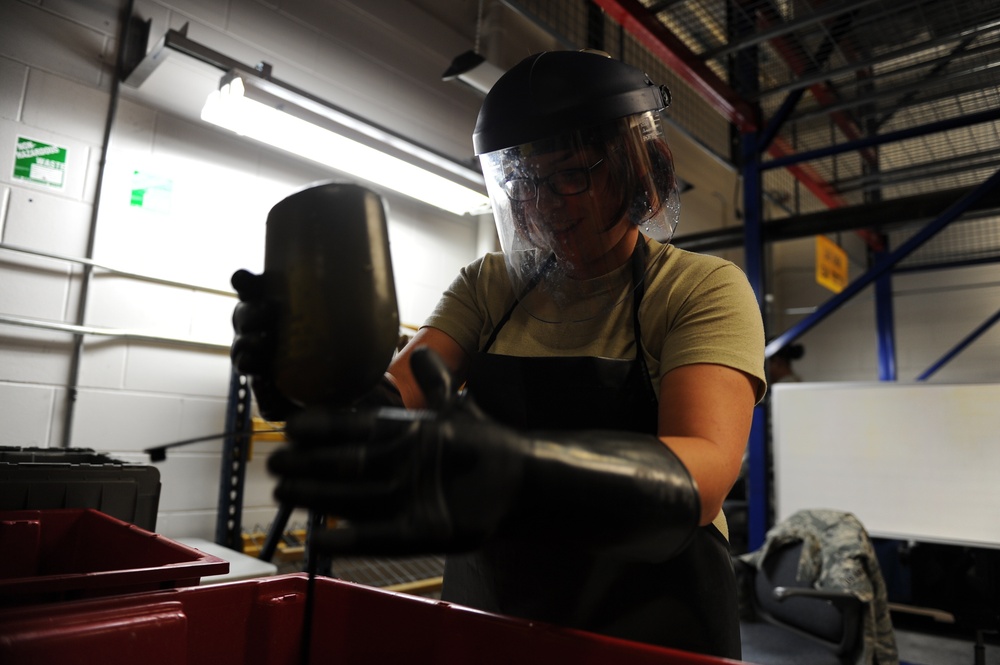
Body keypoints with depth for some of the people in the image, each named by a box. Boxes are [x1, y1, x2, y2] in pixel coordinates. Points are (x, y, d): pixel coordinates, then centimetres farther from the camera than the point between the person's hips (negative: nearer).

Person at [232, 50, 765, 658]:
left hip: (651, 631, -3)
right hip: (486, 616, 4)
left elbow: (702, 475, -29)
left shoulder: (706, 289, -12)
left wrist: (515, 475, -47)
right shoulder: (490, 285, 0)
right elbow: (396, 399, -10)